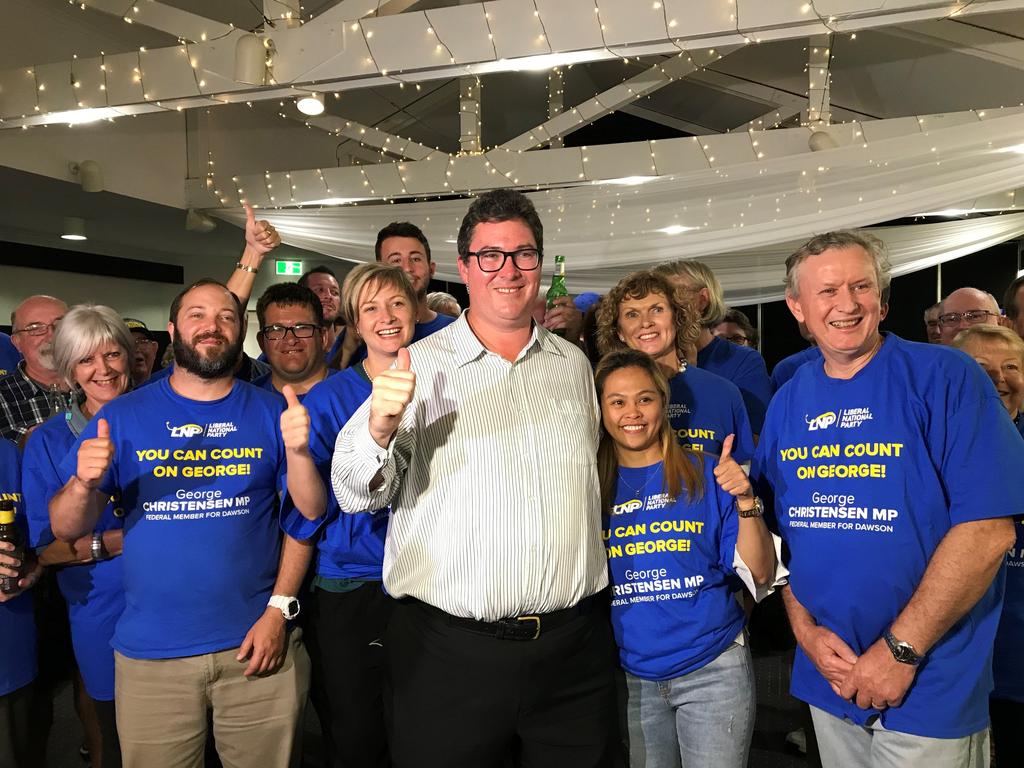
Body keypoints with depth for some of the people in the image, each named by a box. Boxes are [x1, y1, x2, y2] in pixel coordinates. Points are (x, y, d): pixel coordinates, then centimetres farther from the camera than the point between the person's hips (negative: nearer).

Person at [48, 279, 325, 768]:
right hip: (150, 654, 1)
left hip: (258, 645, 0)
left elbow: (309, 512, -3)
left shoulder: (271, 412, 0)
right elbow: (66, 530, -2)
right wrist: (83, 484, -21)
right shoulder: (124, 415, 1)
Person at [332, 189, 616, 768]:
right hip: (449, 653, -3)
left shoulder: (574, 364, 7)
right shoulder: (420, 367, -5)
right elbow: (358, 495, -11)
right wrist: (379, 429, -32)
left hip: (575, 648, 4)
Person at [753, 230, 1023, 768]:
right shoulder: (787, 403, 2)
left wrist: (901, 650, -17)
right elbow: (778, 527, 7)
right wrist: (804, 627, -6)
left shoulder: (945, 377, -12)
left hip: (929, 687, -4)